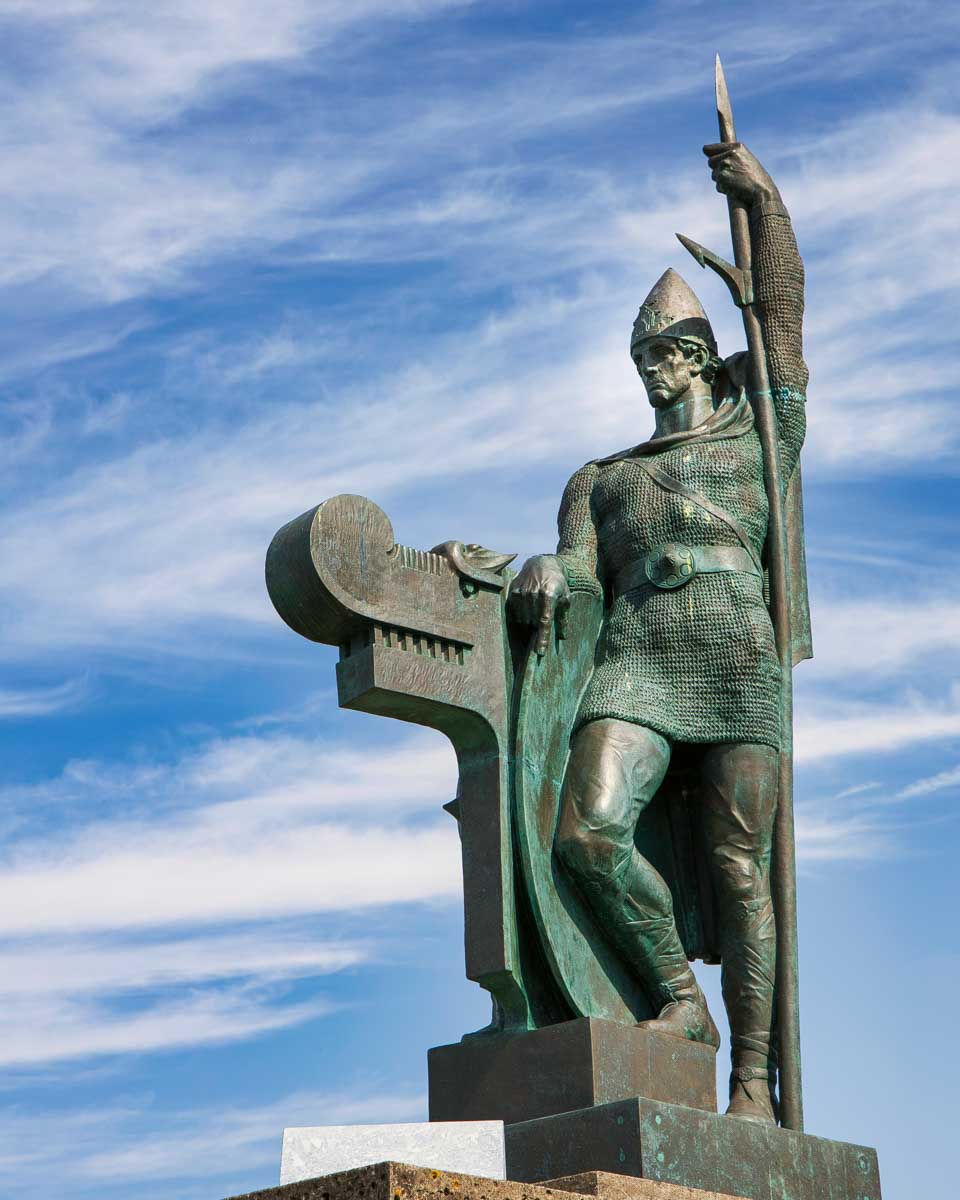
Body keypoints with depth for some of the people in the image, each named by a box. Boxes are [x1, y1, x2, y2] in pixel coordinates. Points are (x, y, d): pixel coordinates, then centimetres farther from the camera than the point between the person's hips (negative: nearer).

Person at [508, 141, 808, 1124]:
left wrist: (761, 196, 13)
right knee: (587, 832, -21)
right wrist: (546, 576, -10)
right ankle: (679, 1000, -3)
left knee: (739, 865, -8)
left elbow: (781, 313, 17)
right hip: (636, 656, 2)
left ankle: (754, 1076, -4)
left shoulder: (762, 438, 24)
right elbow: (580, 566, 14)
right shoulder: (600, 478, 30)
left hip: (741, 655, -2)